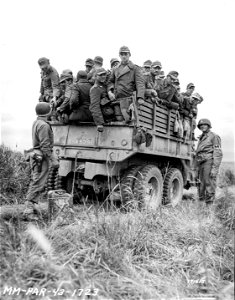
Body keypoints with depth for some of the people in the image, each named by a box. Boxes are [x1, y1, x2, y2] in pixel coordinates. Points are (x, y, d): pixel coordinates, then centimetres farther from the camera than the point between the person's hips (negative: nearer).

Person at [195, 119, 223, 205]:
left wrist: (215, 168, -19)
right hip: (201, 163, 7)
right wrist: (197, 167, 17)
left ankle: (209, 203, -9)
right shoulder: (201, 138, 23)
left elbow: (218, 154, -9)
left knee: (209, 185, -10)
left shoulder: (214, 136, 0)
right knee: (201, 185, 5)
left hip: (209, 162, -7)